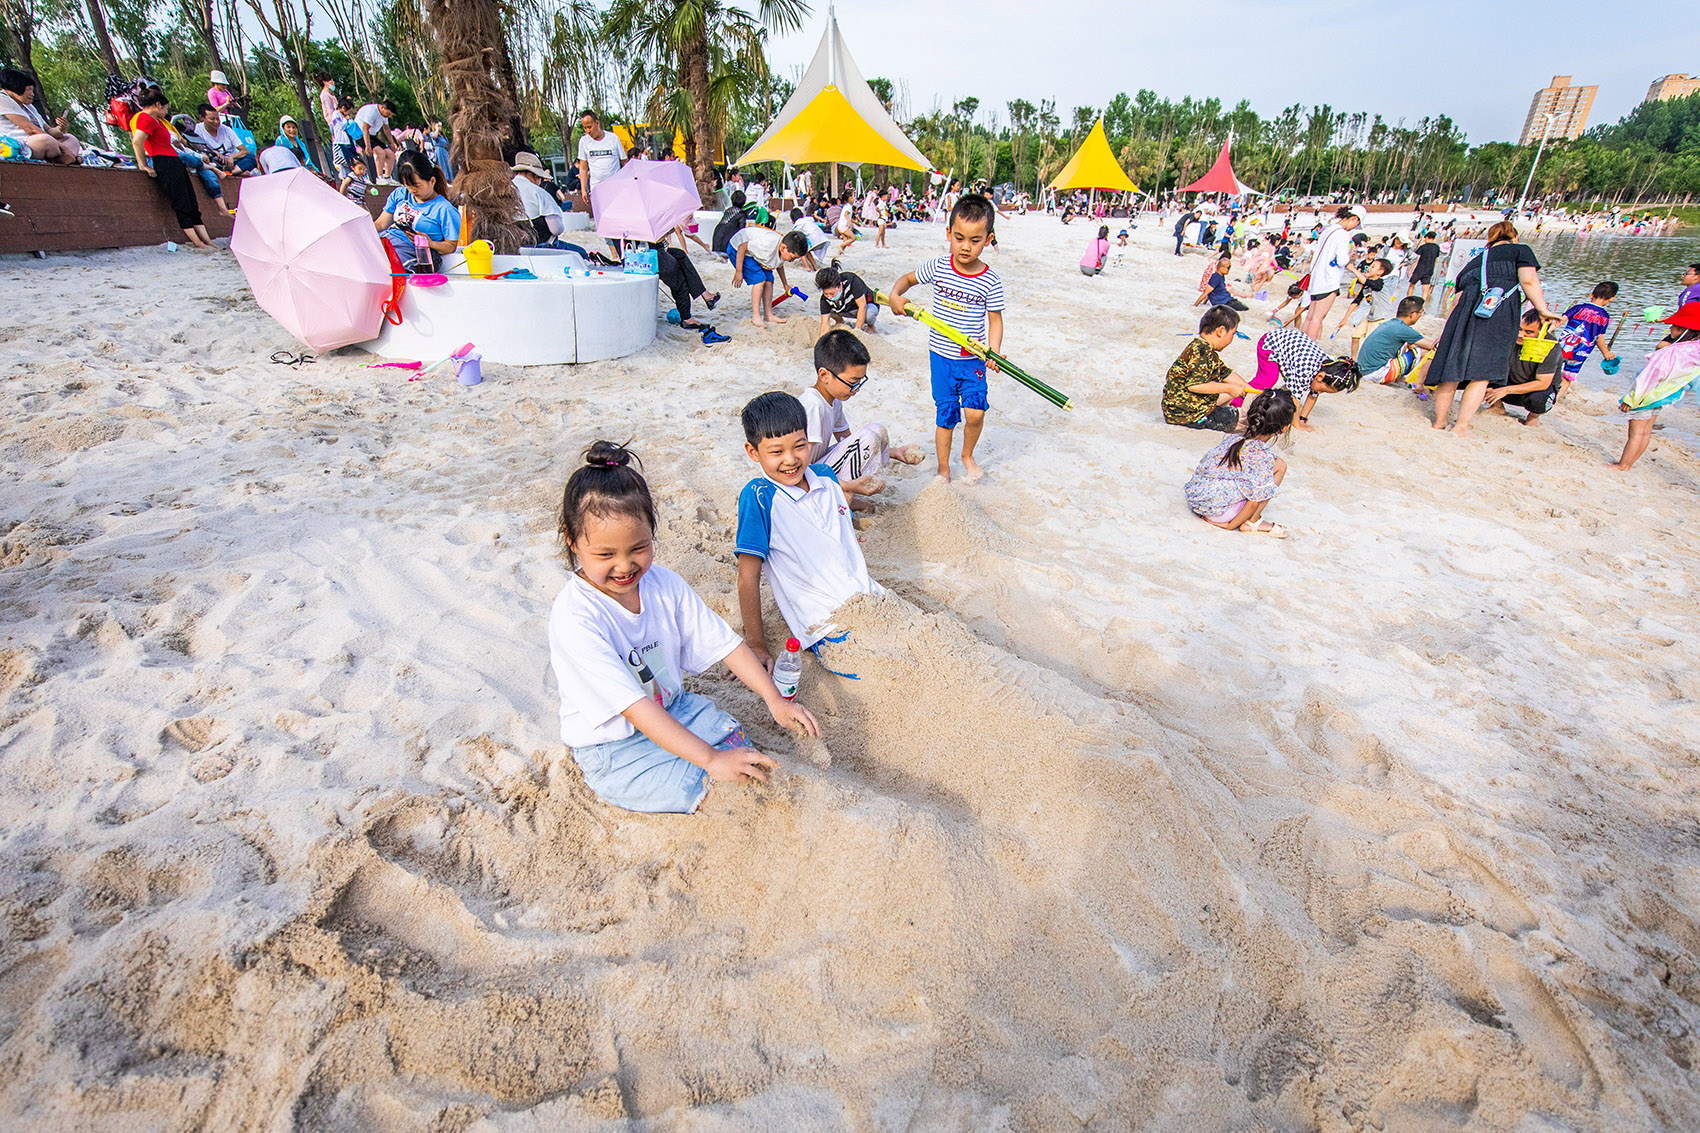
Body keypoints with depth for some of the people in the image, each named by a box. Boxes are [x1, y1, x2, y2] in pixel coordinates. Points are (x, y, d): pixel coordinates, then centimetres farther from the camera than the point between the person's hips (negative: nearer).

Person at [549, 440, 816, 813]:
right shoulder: (575, 619, -28)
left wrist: (775, 700, -11)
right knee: (717, 793, -17)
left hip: (672, 708, 6)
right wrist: (709, 759, -35)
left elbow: (723, 642, -3)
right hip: (611, 744, -5)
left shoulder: (664, 583, -8)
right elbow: (634, 707, -32)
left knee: (748, 763, -8)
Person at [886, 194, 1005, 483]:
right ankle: (943, 469, 22)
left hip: (974, 359, -1)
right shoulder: (937, 267, -4)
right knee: (946, 415, 5)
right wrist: (895, 295, -9)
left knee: (975, 412, -12)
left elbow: (995, 319, -2)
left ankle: (967, 454, 19)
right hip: (941, 355, 1)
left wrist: (993, 352, -17)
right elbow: (907, 278, 12)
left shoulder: (991, 281, -7)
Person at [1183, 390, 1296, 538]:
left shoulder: (1234, 439, 6)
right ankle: (1252, 523, 4)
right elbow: (1255, 502, -13)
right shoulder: (1264, 455, -15)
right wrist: (1231, 526, 1)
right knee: (1280, 466, -2)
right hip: (1217, 510, -8)